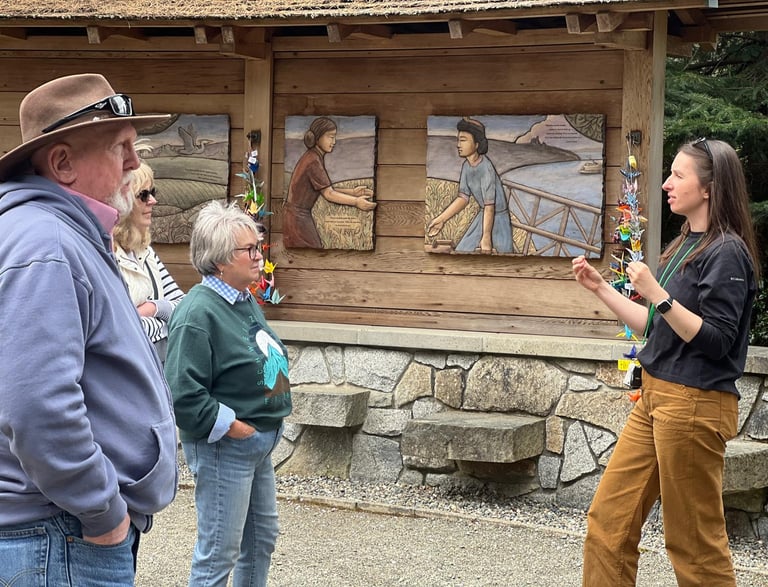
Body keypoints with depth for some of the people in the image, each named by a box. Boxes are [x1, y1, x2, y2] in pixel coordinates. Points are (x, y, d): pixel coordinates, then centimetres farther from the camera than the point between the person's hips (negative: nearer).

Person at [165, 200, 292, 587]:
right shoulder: (199, 312, -21)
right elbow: (184, 395, -27)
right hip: (223, 447, -10)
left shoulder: (245, 301, 7)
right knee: (219, 554, -1)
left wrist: (269, 424, 12)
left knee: (262, 537, 21)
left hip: (259, 443, 10)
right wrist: (234, 427, -19)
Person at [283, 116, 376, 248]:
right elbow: (328, 194, -20)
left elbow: (326, 189, 10)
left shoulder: (314, 157, 11)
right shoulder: (313, 161, -19)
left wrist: (352, 192, 2)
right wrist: (356, 202, -21)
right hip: (297, 217, -9)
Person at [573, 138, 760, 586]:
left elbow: (715, 340, -20)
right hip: (657, 398, 9)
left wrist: (657, 294, -25)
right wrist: (600, 288, 16)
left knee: (695, 542, 1)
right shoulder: (685, 246, 14)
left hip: (694, 405, -9)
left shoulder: (727, 253, -14)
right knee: (609, 519, 10)